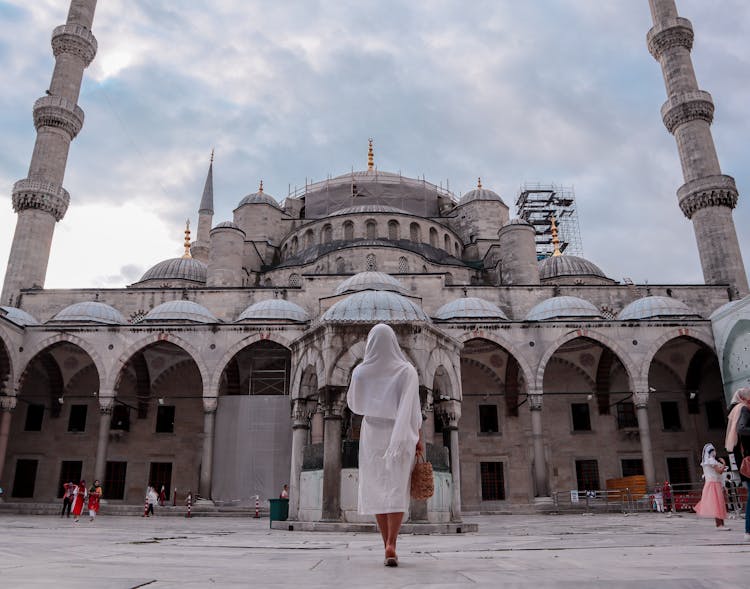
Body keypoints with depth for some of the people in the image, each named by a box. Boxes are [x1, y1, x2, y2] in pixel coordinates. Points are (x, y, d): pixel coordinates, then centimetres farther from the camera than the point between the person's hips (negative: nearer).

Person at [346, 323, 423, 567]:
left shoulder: (360, 371, -1)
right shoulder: (407, 370, -5)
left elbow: (353, 404, 11)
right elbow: (413, 406, -10)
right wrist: (419, 439, -6)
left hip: (373, 435, 1)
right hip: (398, 435, -1)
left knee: (377, 490, 8)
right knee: (396, 490, -2)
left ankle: (388, 547, 6)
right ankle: (391, 545, -19)